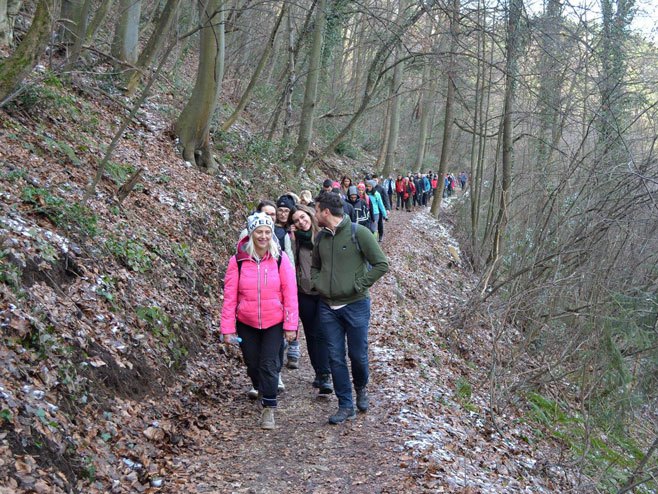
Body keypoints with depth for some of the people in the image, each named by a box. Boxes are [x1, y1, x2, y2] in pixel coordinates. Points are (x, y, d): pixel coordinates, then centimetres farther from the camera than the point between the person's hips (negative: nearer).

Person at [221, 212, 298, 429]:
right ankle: (262, 391, 41)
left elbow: (290, 293, -6)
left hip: (274, 323, -1)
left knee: (269, 365, -5)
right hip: (246, 324, 1)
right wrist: (228, 328, -7)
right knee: (252, 364, 13)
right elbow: (230, 296, -6)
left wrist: (291, 325, -8)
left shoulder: (280, 259, -8)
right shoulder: (238, 260, -8)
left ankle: (269, 409, 6)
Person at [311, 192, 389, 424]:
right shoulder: (320, 237, 6)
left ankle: (361, 389, 36)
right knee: (336, 358, 5)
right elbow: (315, 266, 23)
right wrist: (318, 284, 4)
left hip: (355, 305, -5)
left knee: (358, 355, 5)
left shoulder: (358, 233, -11)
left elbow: (381, 264, -10)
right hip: (328, 307, 5)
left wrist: (358, 285, -13)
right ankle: (346, 406, 16)